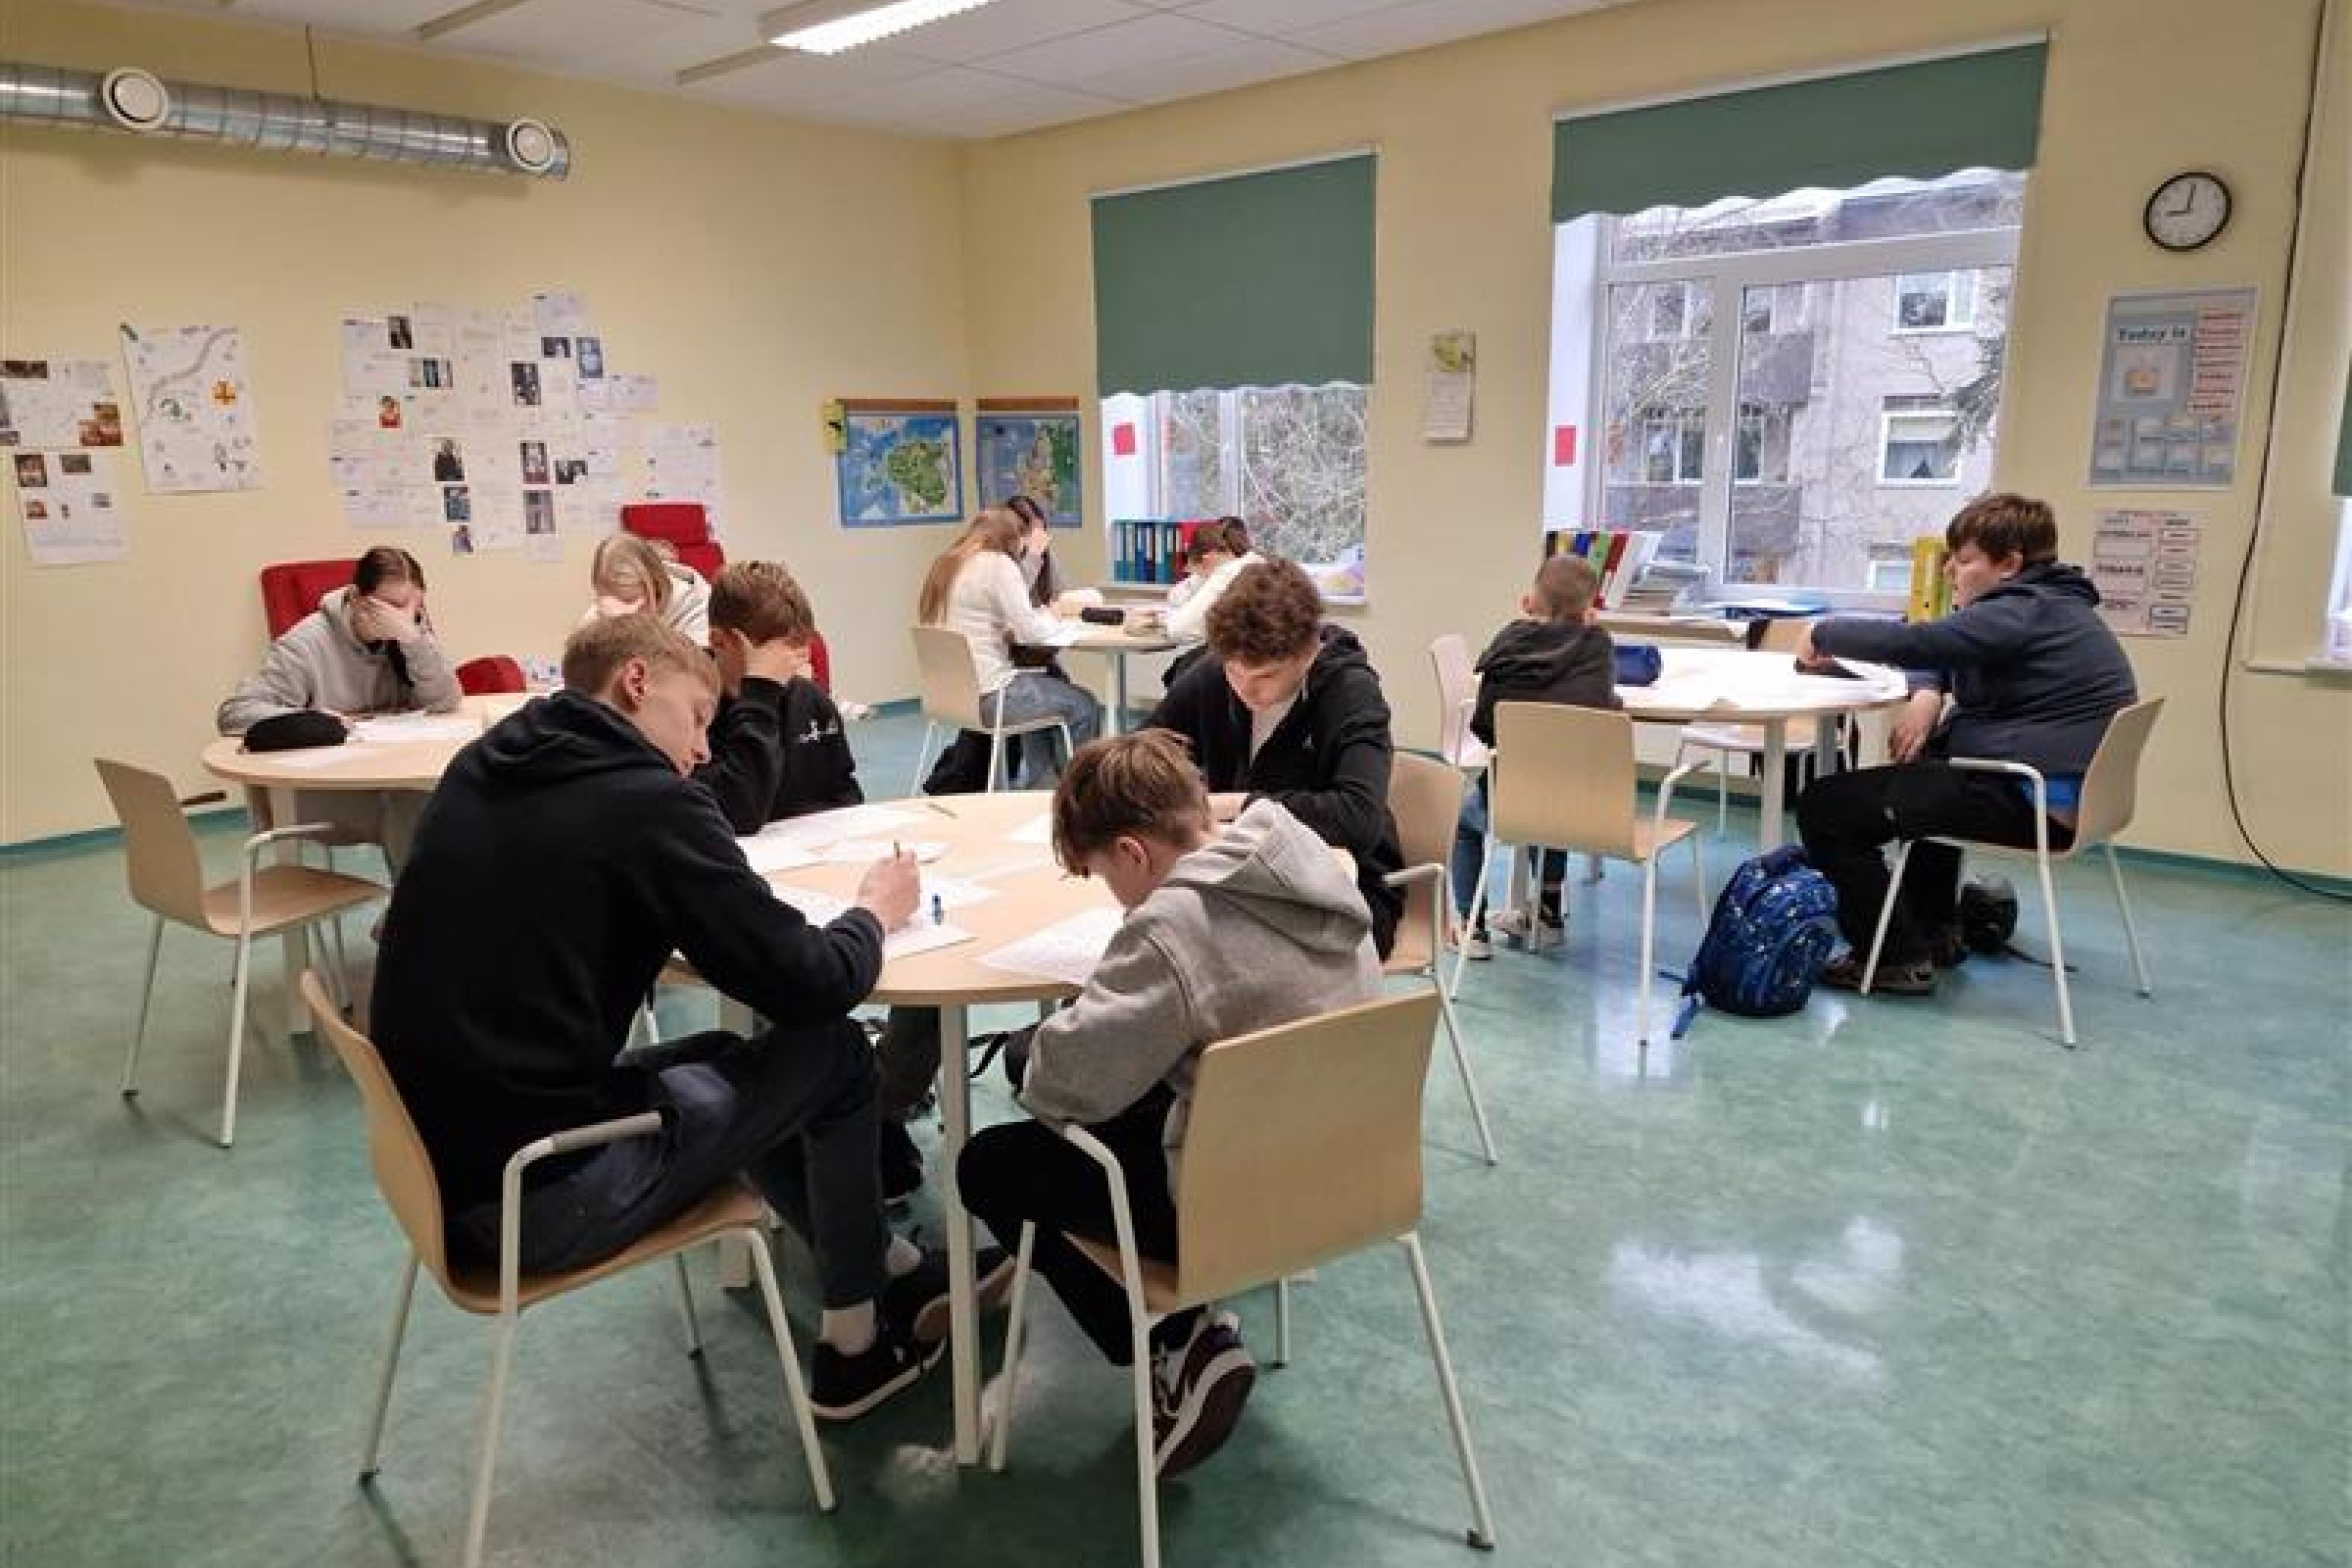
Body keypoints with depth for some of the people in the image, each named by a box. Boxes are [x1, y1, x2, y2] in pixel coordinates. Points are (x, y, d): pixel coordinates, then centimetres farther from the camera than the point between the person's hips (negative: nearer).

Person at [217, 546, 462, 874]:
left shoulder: (413, 633, 3)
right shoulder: (308, 644, -9)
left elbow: (445, 703, -10)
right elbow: (234, 713, -13)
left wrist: (412, 637, -21)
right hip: (316, 790, -4)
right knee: (412, 803, -30)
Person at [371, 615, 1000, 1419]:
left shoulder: (481, 768, 7)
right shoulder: (647, 801, -16)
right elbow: (808, 986, -14)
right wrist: (873, 912, 6)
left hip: (438, 1161, 8)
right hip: (539, 1195, -8)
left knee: (722, 1063, 24)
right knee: (831, 1055, 6)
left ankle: (890, 1272, 34)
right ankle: (857, 1343, 23)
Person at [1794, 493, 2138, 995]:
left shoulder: (2025, 613, -16)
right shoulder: (2042, 603, 16)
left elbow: (1909, 642, -26)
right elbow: (1937, 648, 21)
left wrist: (1824, 634, -9)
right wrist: (1927, 692, -2)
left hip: (2033, 802, -11)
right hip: (2057, 781, 11)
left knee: (1824, 807, -14)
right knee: (1922, 769, 40)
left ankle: (1898, 958, -6)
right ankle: (1937, 929, 38)